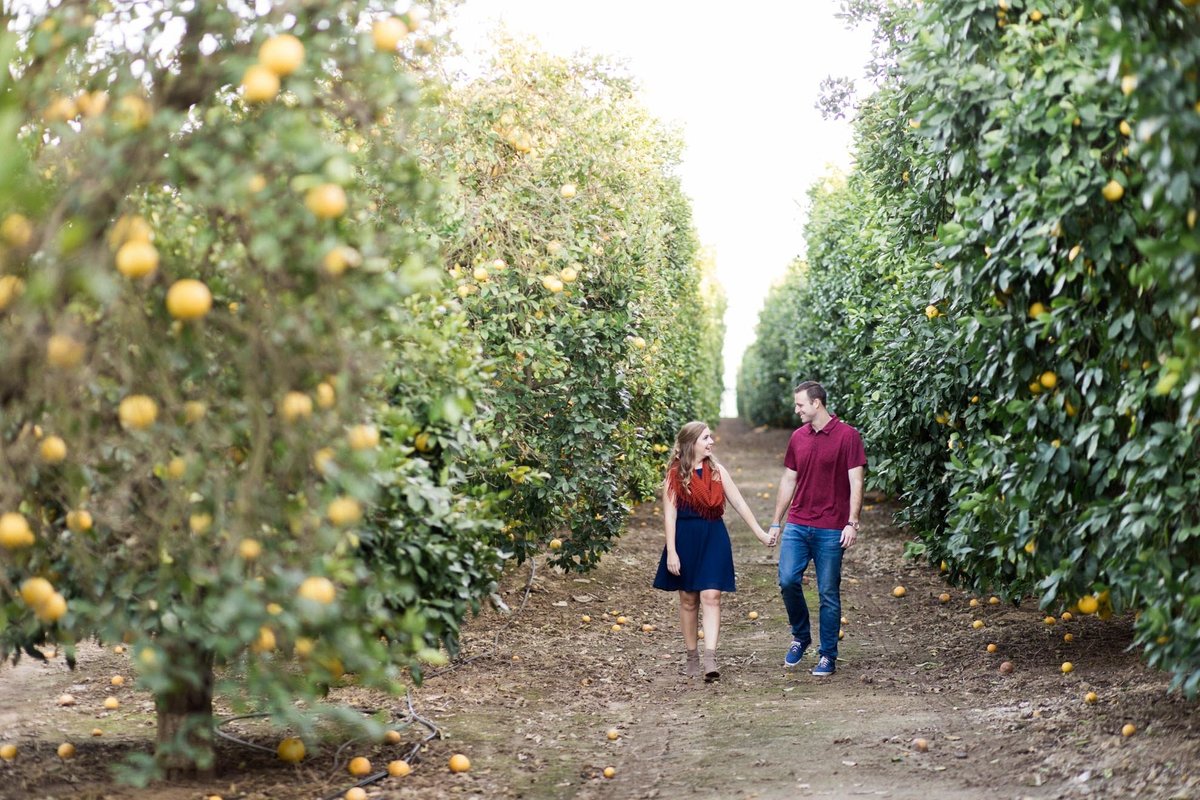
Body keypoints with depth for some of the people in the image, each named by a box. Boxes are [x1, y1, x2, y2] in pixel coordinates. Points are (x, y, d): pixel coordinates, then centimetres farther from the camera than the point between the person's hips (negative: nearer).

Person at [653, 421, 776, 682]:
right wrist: (671, 552, -11)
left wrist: (760, 532, 6)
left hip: (714, 539, 2)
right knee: (688, 600, 6)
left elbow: (739, 503, 9)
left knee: (711, 596, -9)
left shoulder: (717, 471, 6)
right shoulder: (675, 475, -3)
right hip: (685, 539, -2)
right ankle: (692, 658, 17)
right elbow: (670, 515, -5)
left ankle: (710, 659, -16)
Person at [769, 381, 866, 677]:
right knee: (788, 580, -8)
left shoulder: (847, 436, -5)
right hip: (797, 525, 4)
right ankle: (800, 636, 16)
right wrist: (775, 522, 14)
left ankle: (828, 656, 11)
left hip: (831, 530, -4)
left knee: (829, 593, 1)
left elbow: (855, 482, -7)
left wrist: (852, 523, -15)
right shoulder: (798, 438, 10)